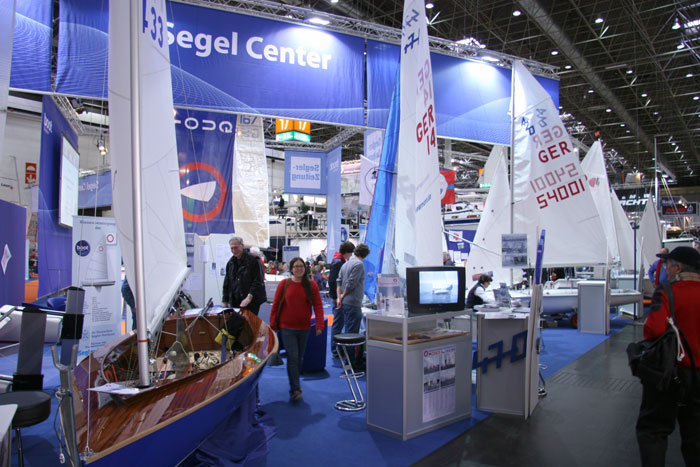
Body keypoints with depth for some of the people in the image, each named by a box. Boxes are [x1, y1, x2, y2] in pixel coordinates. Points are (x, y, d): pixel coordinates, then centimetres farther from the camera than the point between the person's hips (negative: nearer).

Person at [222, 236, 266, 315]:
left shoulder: (253, 260, -5)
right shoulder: (230, 262, 14)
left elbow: (258, 281, -12)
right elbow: (226, 284, 18)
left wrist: (249, 297, -20)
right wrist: (225, 301, 12)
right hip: (235, 302, 5)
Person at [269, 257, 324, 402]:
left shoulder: (312, 285, -1)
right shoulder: (284, 284, -3)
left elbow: (318, 305, -3)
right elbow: (275, 305, 1)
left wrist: (319, 325, -12)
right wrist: (273, 325, -1)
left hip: (304, 328, 2)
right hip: (287, 328, -2)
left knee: (299, 358, 15)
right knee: (292, 357, -7)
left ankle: (295, 383, 35)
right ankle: (295, 389, 2)